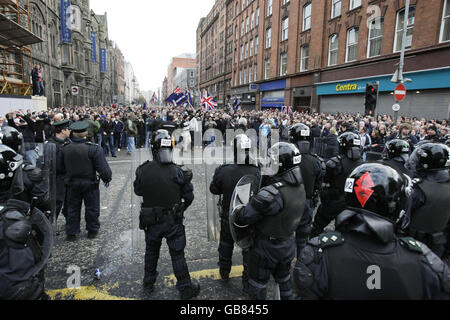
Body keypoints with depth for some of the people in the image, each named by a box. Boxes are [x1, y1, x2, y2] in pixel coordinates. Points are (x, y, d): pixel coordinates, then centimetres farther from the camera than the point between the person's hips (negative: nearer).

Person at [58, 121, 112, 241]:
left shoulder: (65, 148, -6)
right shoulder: (94, 148, -20)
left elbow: (59, 168, 2)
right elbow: (103, 168, -19)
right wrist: (107, 179, -2)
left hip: (72, 183, 4)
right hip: (90, 183, -3)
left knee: (72, 209, 18)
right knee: (92, 208, 13)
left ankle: (71, 233, 26)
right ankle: (92, 231, 26)